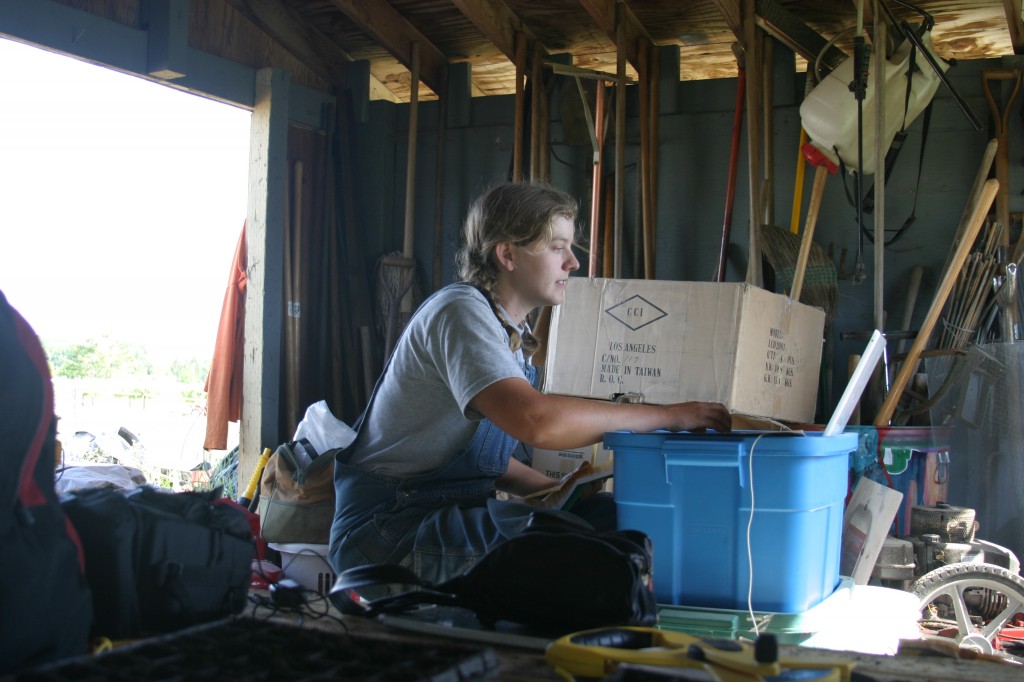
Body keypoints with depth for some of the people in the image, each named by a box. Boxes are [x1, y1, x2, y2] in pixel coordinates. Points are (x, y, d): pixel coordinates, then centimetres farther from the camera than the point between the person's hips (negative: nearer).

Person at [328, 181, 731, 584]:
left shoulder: (513, 332, 14)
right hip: (388, 527, -9)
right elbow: (536, 421, -33)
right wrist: (668, 416, -24)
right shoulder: (460, 312, -16)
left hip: (455, 507, 9)